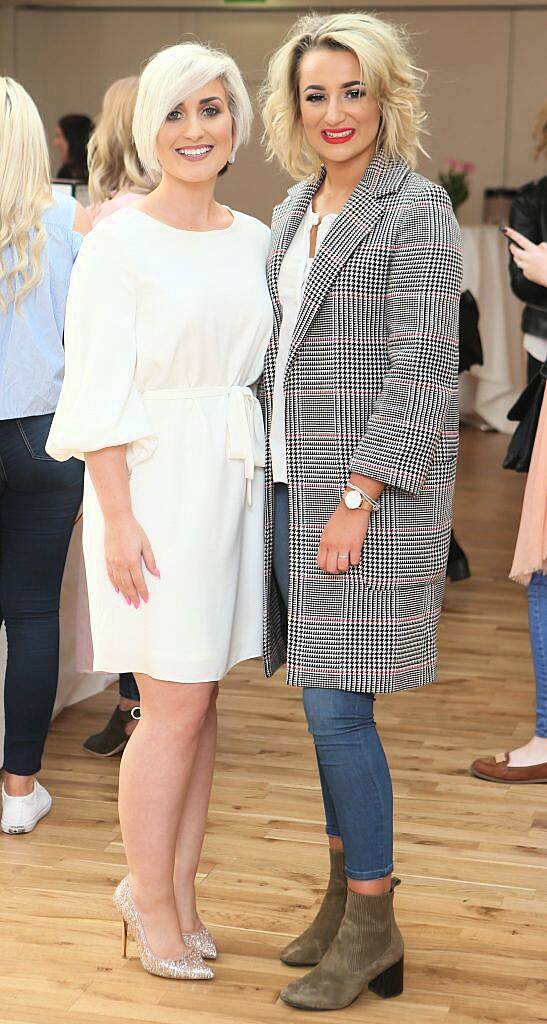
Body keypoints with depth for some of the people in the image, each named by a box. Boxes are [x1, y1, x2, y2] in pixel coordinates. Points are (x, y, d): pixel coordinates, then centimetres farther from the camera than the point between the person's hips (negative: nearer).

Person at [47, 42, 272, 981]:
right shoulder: (120, 242, -7)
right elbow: (102, 393, -10)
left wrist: (264, 484, 10)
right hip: (155, 485, -5)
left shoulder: (252, 239, 10)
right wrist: (118, 518, -16)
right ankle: (152, 901, 14)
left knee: (201, 704, 10)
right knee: (176, 708, -3)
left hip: (233, 482, 6)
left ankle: (173, 888, 22)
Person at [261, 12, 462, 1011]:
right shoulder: (293, 213, 15)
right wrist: (273, 478, 12)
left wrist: (359, 498, -18)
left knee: (336, 702, -7)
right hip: (292, 482, 7)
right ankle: (344, 894, 24)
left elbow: (421, 368, -14)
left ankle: (374, 929, 7)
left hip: (370, 489, -7)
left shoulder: (414, 207, -8)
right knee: (324, 700, 12)